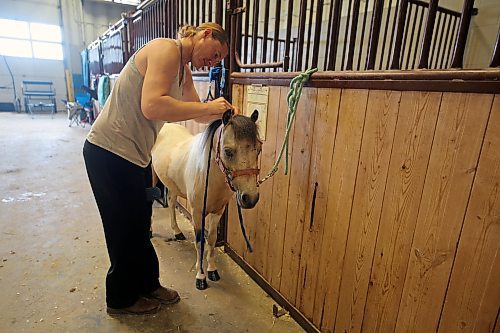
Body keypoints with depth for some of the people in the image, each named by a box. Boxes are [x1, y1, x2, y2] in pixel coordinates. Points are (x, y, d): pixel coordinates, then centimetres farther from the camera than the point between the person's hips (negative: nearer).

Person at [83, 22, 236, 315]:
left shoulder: (184, 71, 12)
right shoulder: (166, 49, -17)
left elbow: (198, 114, 16)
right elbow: (152, 107, -32)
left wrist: (222, 112, -2)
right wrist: (208, 106, -24)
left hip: (136, 154, 9)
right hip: (110, 151, -9)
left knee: (141, 225, 19)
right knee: (126, 227, 7)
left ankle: (148, 285, 38)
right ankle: (122, 299, 31)